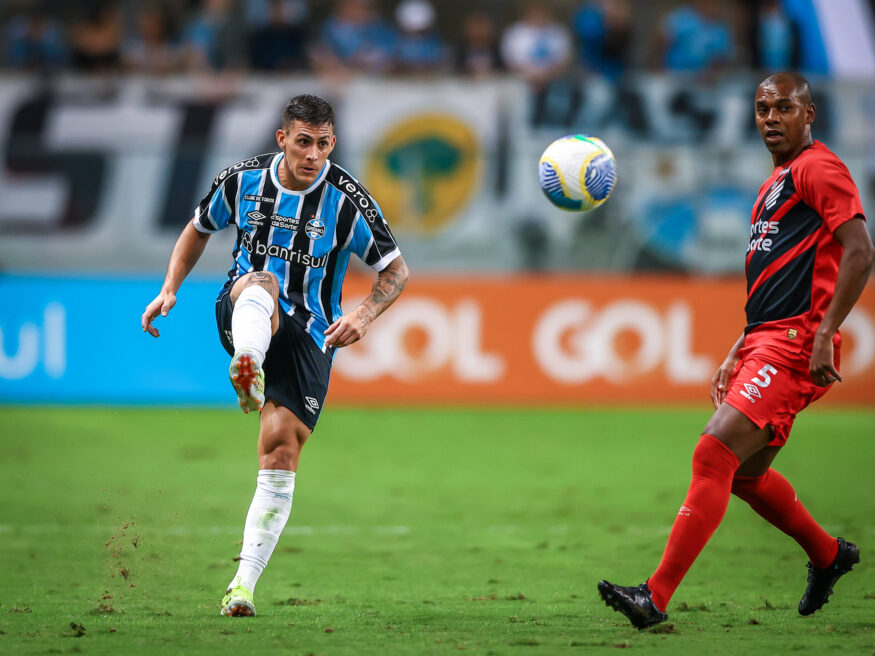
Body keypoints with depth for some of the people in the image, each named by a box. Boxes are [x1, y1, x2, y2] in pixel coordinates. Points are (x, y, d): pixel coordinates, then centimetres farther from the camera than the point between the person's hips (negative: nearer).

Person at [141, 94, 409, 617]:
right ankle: (247, 369, -69)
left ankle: (244, 582, -9)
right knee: (260, 281, -36)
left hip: (307, 334, -1)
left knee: (282, 450, -14)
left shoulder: (347, 201, -10)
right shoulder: (243, 180, -3)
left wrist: (364, 315, -20)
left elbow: (397, 270, -2)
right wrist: (170, 291, 4)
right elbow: (200, 228, 16)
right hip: (242, 316, 1)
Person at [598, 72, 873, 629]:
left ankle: (657, 597, -23)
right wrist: (737, 355, 25)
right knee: (744, 472, 19)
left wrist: (825, 333, -23)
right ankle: (829, 555, 38)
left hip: (795, 346, -10)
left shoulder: (819, 168, -7)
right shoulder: (777, 182, 23)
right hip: (766, 340, 10)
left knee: (714, 453, -19)